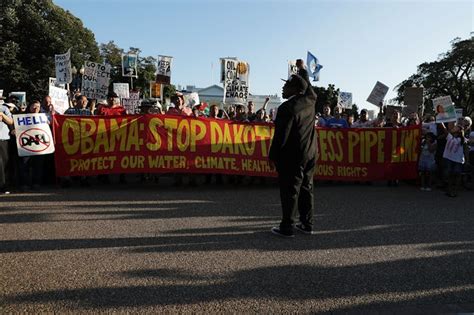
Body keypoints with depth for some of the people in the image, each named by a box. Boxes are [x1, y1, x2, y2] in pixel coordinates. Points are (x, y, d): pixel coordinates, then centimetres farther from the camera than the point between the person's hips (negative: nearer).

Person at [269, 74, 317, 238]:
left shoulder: (287, 108, -18)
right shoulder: (309, 101, 3)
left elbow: (281, 136, -18)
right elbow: (310, 90, 28)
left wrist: (272, 155, -7)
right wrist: (302, 75, 24)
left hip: (292, 157, -7)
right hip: (310, 154, 8)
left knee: (290, 191, 0)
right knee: (306, 189, 14)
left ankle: (286, 227, 9)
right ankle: (307, 224, 23)